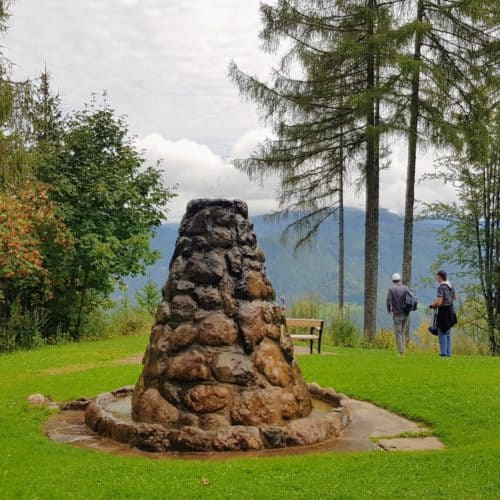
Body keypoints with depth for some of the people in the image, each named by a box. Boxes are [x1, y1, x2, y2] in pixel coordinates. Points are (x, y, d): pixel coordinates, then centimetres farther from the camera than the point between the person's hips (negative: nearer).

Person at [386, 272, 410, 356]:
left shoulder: (391, 289, -8)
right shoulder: (406, 288, 4)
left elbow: (389, 301, -11)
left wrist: (389, 310, 7)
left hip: (397, 314, -4)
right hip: (406, 314, 4)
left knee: (398, 333, -1)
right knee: (403, 332, 15)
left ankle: (401, 352, -5)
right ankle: (403, 350, 14)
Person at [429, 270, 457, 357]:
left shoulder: (441, 287, -19)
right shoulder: (450, 285, 8)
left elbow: (439, 303, -23)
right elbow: (455, 297, 22)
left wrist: (433, 305, -5)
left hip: (443, 311, -9)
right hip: (451, 310, 9)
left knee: (442, 333, 0)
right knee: (448, 333, 14)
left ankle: (444, 352, 0)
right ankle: (448, 352, 17)